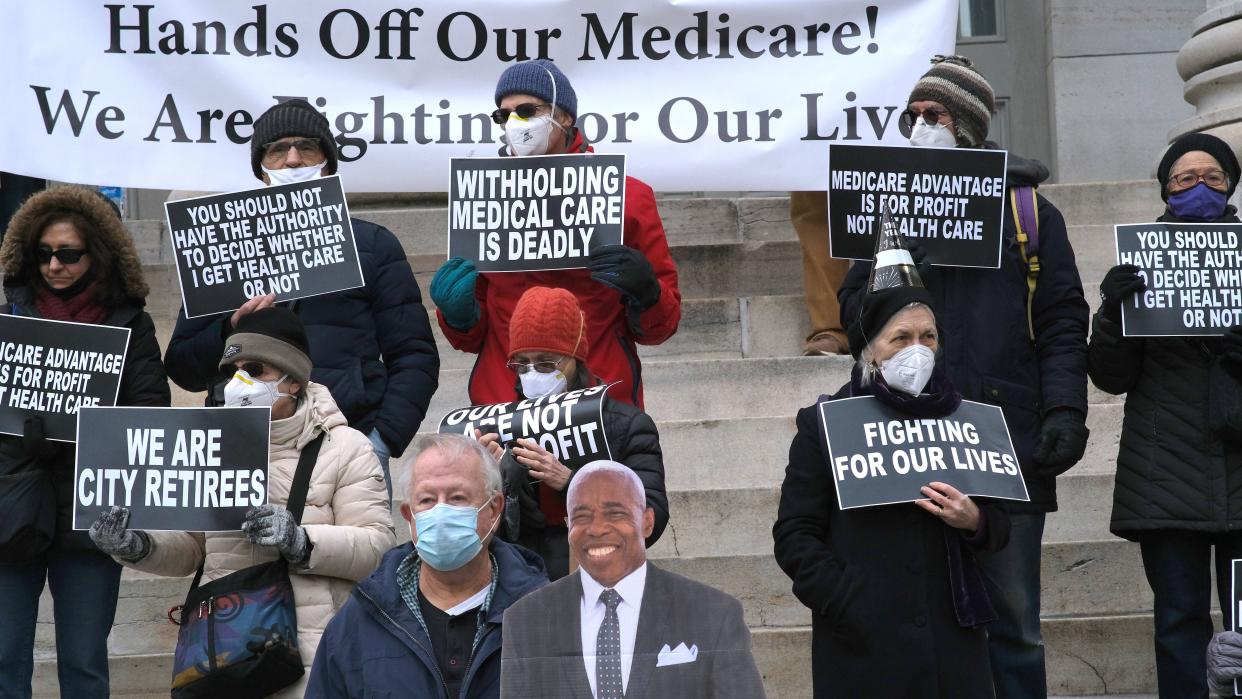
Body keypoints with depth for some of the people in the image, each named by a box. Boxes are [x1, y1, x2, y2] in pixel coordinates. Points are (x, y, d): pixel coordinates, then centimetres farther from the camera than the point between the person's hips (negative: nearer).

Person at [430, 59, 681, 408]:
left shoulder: (628, 196, 3)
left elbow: (660, 326, 4)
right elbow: (474, 336, 14)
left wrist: (645, 295, -16)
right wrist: (459, 317, -6)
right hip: (500, 404, 2)